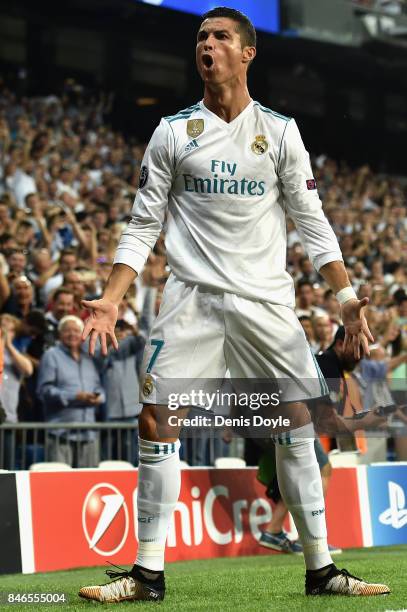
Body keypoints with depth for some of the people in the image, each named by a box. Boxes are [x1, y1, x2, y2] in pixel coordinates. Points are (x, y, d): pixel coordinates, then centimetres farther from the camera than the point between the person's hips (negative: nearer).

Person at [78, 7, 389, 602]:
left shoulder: (280, 130, 7)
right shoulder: (172, 132, 6)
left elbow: (311, 221, 7)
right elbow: (143, 226, 6)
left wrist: (347, 296, -3)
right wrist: (109, 301, -4)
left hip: (267, 301, 1)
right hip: (192, 298, 0)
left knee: (301, 424, -4)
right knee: (156, 422, -10)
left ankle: (321, 569, 6)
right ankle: (148, 572, -1)